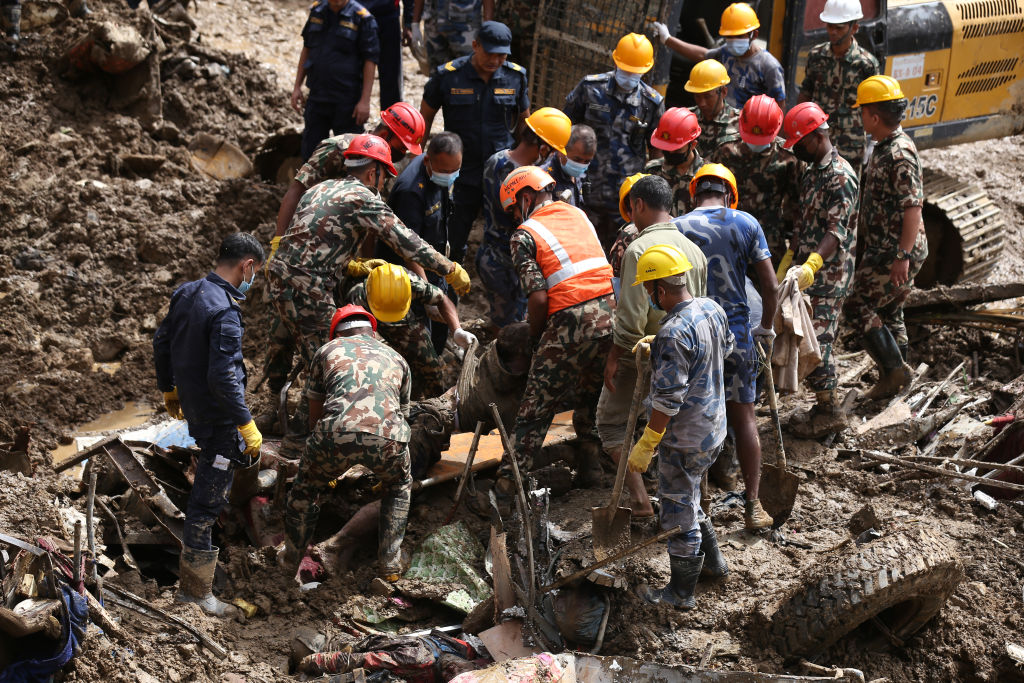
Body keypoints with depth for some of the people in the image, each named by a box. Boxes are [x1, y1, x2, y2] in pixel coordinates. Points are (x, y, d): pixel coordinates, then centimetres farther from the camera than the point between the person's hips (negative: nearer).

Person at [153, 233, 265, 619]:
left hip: (192, 404, 9)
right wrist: (246, 425, -23)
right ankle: (196, 591, 6)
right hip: (217, 419, -9)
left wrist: (169, 390, 26)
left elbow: (161, 344, 13)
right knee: (207, 502, -1)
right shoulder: (225, 314, -25)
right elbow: (223, 377, -29)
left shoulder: (186, 294, 1)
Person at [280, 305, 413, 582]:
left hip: (337, 432, -1)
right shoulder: (396, 359, 35)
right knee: (399, 486, 34)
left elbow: (315, 416, 37)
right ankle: (390, 564, 31)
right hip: (388, 435, 1)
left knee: (305, 490, 28)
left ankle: (290, 561, 41)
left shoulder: (327, 350, 30)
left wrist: (326, 462, 54)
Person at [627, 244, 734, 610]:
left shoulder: (673, 335, -29)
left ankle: (682, 592, 20)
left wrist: (644, 447, -18)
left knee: (678, 513, 7)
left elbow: (667, 401, -27)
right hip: (714, 429, 9)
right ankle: (712, 557, 42)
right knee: (687, 499, 29)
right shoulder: (712, 309, -2)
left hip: (685, 441, -9)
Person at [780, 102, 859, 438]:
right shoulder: (811, 170, 13)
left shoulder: (841, 176, -18)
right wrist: (789, 261, 16)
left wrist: (810, 266, -38)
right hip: (809, 271, 9)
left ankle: (830, 411, 3)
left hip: (829, 275, -9)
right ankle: (824, 406, 20)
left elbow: (836, 233, -26)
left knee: (816, 339, -7)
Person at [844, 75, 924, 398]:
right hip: (883, 249, 10)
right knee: (888, 312, 16)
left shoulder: (900, 154, -22)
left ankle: (895, 368, 0)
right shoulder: (884, 147, 10)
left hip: (896, 252, -10)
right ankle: (892, 379, 25)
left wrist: (903, 256, -28)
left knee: (858, 306, -5)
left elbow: (914, 207, -26)